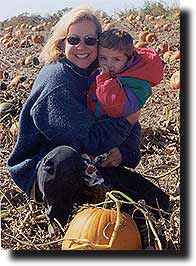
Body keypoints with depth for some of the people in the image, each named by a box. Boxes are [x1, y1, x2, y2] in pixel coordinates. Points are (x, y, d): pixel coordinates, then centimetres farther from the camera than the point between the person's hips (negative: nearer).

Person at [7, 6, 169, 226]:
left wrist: (123, 150, -15)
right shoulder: (55, 79, -20)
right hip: (45, 169, -6)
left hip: (90, 165, 7)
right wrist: (127, 121, -15)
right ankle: (58, 223, -13)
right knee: (65, 159, -43)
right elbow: (89, 140, -26)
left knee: (157, 202, -4)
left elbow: (132, 127, 6)